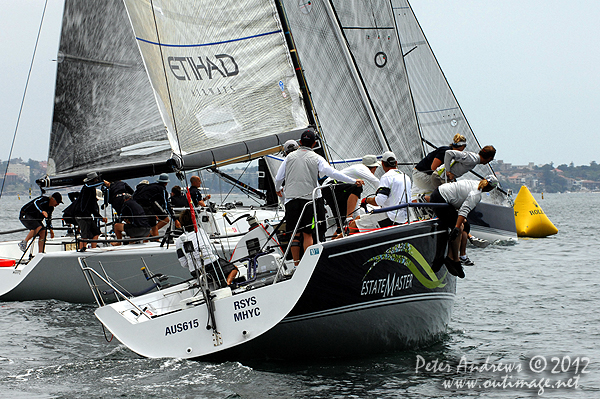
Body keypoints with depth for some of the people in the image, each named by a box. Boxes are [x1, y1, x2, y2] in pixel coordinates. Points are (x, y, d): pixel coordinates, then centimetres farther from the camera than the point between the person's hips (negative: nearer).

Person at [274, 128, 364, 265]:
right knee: (307, 233, 1)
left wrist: (278, 189, 32)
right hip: (309, 199, -2)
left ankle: (296, 265, 8)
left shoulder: (290, 157, 8)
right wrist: (353, 181, -6)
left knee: (295, 233, 8)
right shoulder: (316, 158, 0)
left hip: (291, 199, 2)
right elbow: (333, 173, -9)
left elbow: (278, 178, 11)